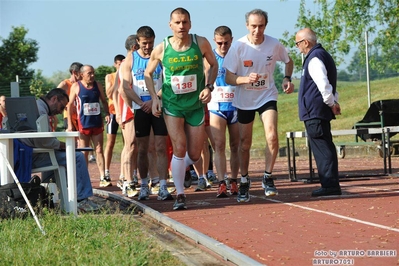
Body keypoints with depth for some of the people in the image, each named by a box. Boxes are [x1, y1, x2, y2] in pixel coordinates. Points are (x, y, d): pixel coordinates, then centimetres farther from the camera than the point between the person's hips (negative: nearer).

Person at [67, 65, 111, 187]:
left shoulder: (98, 85, 7)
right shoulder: (76, 86, -2)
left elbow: (103, 101, 16)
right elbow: (70, 105, 0)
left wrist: (107, 113, -2)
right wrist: (69, 124, -4)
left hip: (97, 123, 3)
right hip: (83, 124, -3)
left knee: (99, 150, 1)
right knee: (83, 152, 3)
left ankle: (103, 178, -1)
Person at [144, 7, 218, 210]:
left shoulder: (201, 43, -8)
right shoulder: (161, 49, -9)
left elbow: (213, 65, 8)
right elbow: (148, 73, 6)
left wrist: (208, 87, -8)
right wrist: (154, 97, -7)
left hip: (196, 105, 2)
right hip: (172, 104, -2)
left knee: (194, 155, 5)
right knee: (179, 149, -13)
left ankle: (178, 171, 39)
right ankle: (180, 195, -2)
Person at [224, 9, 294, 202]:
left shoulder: (274, 45, -11)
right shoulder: (238, 47, -15)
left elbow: (288, 61, 11)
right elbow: (228, 78, -13)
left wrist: (287, 79, -8)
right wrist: (246, 79, -32)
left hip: (267, 97, 0)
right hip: (244, 100, 0)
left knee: (272, 136, -20)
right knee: (245, 143, 8)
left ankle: (268, 178, -3)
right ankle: (244, 181, 26)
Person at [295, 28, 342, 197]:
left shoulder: (314, 58, -14)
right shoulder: (323, 55, 19)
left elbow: (324, 84, -22)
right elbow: (327, 84, 24)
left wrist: (331, 103, -12)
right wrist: (334, 102, 15)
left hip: (314, 112, -10)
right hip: (321, 111, 10)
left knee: (322, 148, -9)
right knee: (325, 147, 11)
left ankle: (330, 185, -9)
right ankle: (330, 184, 15)